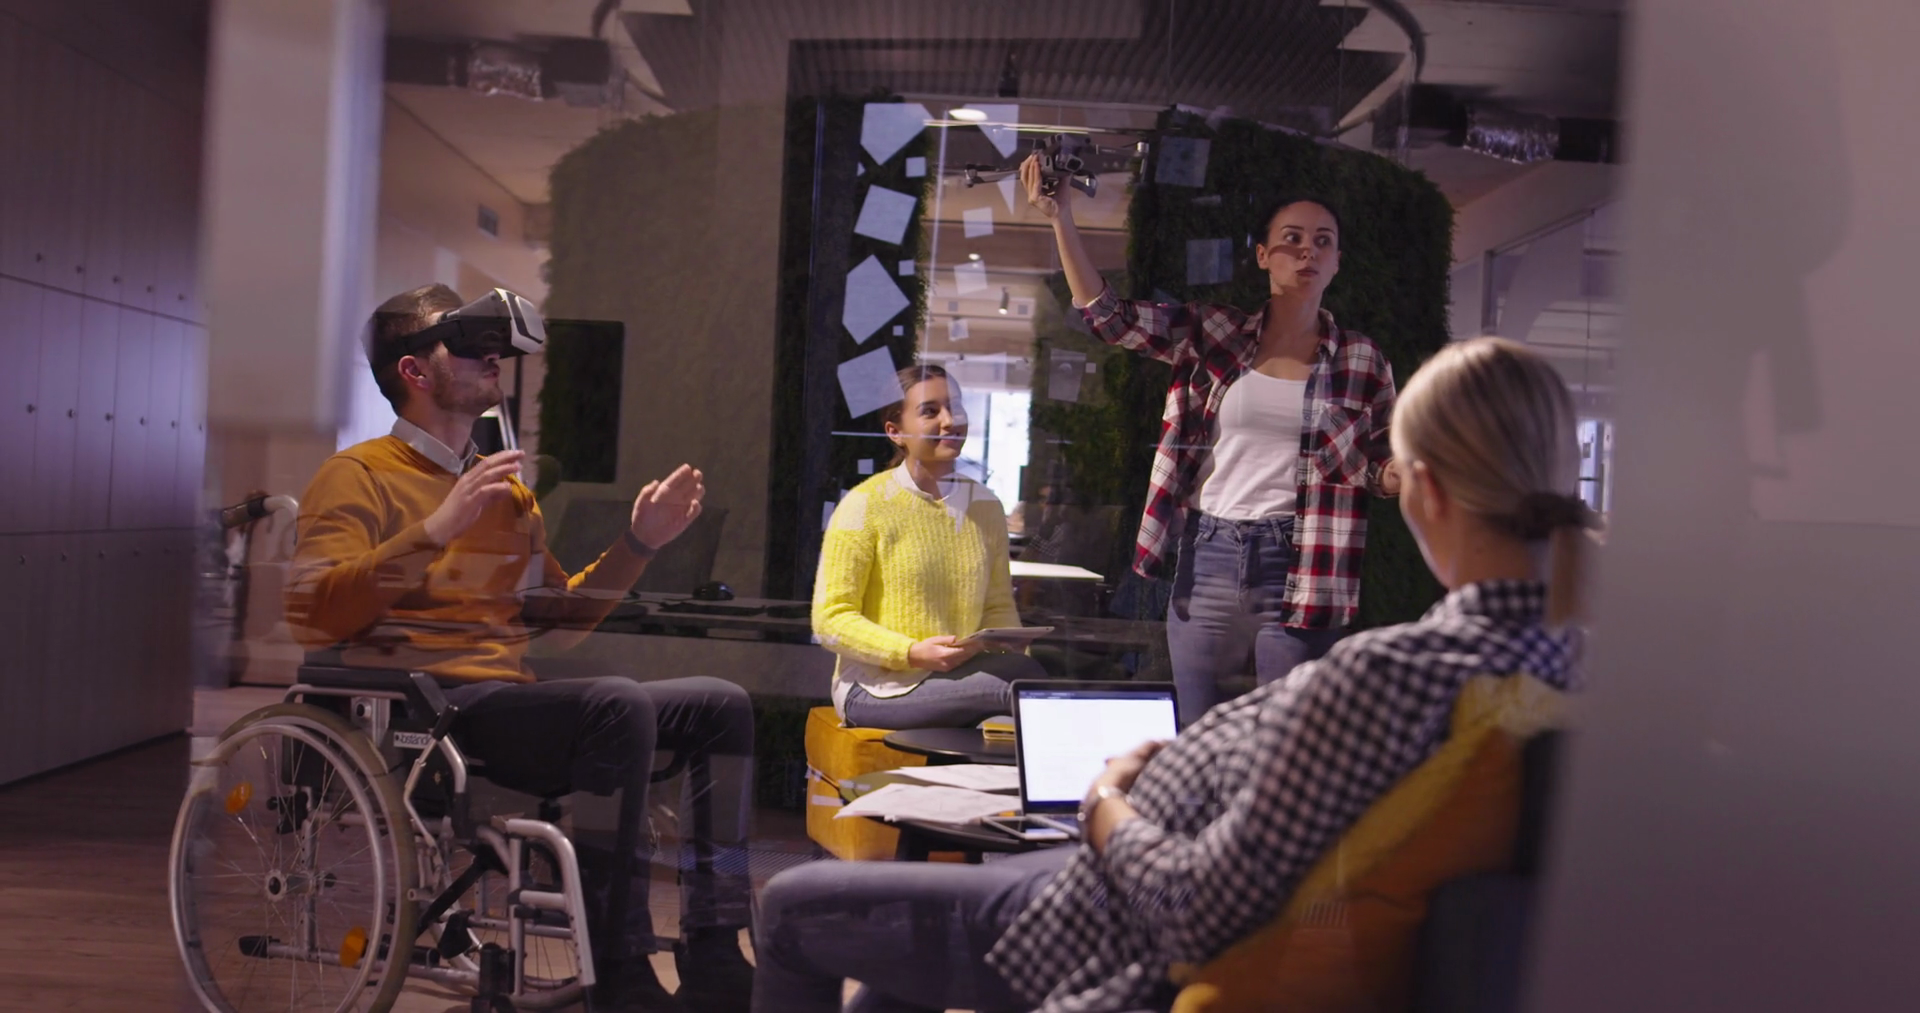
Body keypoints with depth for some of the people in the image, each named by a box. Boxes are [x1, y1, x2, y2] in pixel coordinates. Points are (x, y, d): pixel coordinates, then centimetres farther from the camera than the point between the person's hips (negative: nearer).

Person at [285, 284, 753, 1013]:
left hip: (510, 699, 8)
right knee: (618, 703, -32)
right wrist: (438, 528, -23)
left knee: (719, 704, 1)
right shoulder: (359, 475, 1)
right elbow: (312, 614, -15)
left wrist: (640, 543, 13)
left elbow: (559, 617, 26)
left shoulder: (507, 488, 23)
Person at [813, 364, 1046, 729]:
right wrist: (912, 653, -20)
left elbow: (998, 606, 15)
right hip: (878, 690, -5)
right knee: (1025, 680, -31)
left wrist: (1009, 645, -9)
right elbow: (830, 620, -8)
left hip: (956, 680, 5)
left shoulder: (985, 506, 12)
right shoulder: (865, 506, -5)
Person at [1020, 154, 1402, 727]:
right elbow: (1108, 315, -1)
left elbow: (1379, 469, 10)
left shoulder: (1362, 360, 5)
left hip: (1299, 571, -1)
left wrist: (1400, 475, -14)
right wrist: (1061, 220, -10)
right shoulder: (1212, 334, 5)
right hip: (1207, 559, 1)